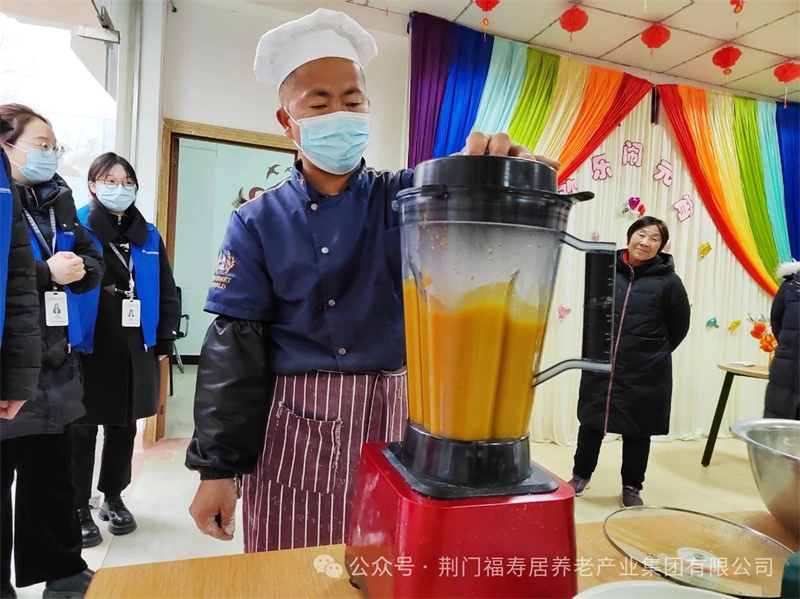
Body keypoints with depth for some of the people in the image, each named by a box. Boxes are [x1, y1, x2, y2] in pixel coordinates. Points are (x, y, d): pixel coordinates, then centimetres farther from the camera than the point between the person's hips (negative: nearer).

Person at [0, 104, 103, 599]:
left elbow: (94, 262, 11)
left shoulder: (58, 200, 11)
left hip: (52, 367, 6)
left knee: (52, 476, 18)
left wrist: (79, 268, -10)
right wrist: (47, 272, -21)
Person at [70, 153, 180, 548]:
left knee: (124, 426, 14)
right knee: (82, 429, 7)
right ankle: (79, 509, 23)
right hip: (86, 348, -3)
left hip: (135, 349, 4)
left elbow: (166, 292, 10)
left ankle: (114, 499, 32)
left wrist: (164, 341, 6)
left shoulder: (148, 236, 8)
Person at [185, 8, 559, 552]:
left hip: (388, 419, 1)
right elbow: (233, 348, -3)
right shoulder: (259, 222, -2)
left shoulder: (404, 199, 1)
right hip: (294, 428, 0)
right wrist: (218, 467, -4)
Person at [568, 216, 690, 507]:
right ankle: (581, 475, 35)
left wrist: (654, 354, 9)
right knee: (591, 422, 14)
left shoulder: (668, 280, -7)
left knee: (637, 431, 11)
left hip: (645, 373, -2)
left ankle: (632, 486, 32)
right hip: (599, 366, 2)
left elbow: (679, 326, 4)